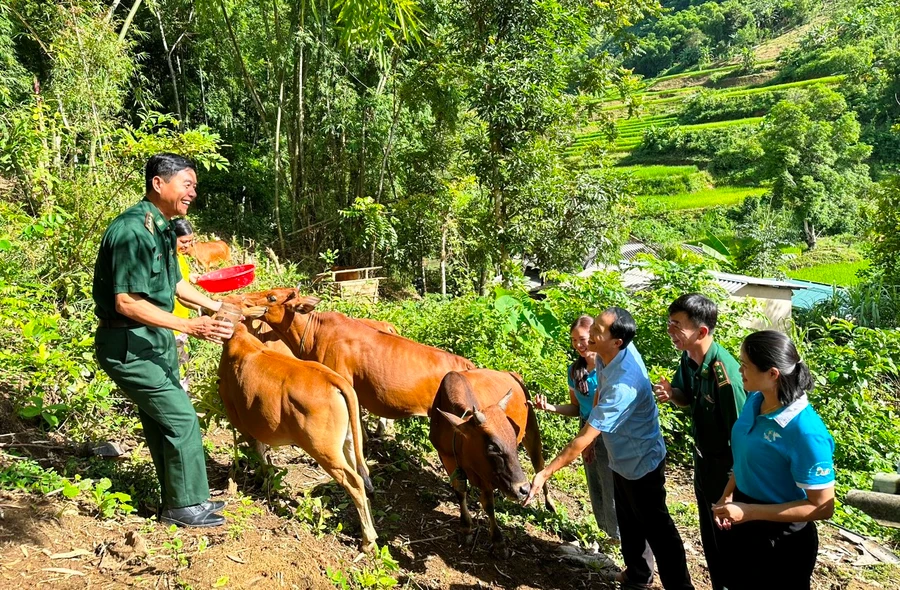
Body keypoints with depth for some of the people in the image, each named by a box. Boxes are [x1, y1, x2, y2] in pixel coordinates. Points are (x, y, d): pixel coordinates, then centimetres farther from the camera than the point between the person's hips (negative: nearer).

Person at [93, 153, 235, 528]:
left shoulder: (162, 227, 6)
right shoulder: (132, 230, -24)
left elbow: (174, 283, 18)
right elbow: (126, 302, -28)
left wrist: (217, 307, 18)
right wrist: (190, 326, -30)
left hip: (156, 338, 9)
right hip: (127, 344, -9)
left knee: (162, 421, 16)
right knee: (181, 418, -4)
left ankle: (179, 500, 30)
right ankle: (185, 506, 13)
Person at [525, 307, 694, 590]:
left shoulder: (624, 384, -38)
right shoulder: (607, 354, -13)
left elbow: (584, 437, -37)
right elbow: (601, 394, 8)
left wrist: (545, 473, -34)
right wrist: (592, 437, 11)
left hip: (641, 462, -9)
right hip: (621, 458, 9)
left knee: (655, 526, 10)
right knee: (628, 522, 24)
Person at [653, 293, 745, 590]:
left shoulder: (723, 370, -30)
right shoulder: (688, 358, -6)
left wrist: (734, 482, -22)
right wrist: (671, 394, -12)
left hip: (725, 466, -8)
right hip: (703, 460, 8)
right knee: (709, 535, 23)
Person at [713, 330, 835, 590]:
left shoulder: (805, 431, -30)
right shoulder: (755, 400, -7)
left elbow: (822, 507, -24)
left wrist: (750, 512, -27)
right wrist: (727, 496, -1)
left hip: (782, 539, -7)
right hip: (742, 525, 7)